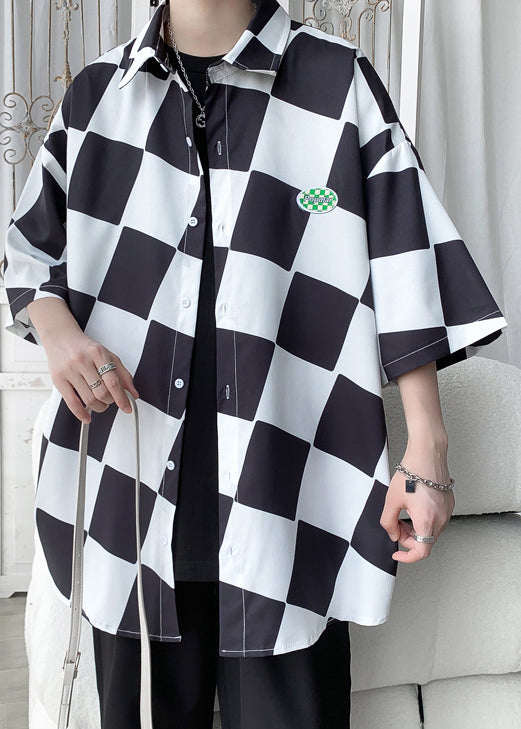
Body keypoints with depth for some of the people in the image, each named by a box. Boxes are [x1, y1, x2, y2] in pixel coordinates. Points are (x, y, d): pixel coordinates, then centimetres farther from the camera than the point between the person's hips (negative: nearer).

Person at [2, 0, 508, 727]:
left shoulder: (339, 82, 3)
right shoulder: (97, 92, 12)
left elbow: (403, 265, 0)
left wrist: (428, 445, -4)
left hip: (286, 500, -2)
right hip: (132, 494, 3)